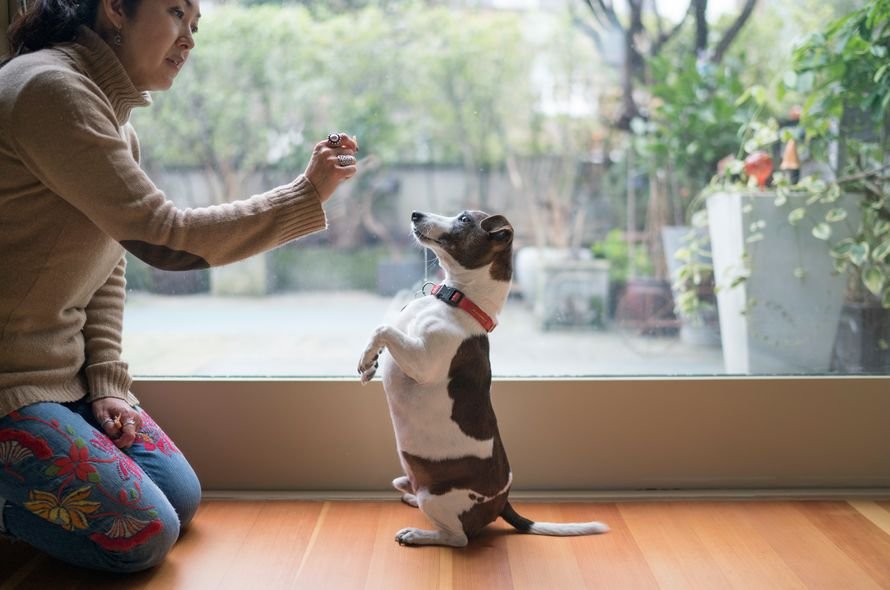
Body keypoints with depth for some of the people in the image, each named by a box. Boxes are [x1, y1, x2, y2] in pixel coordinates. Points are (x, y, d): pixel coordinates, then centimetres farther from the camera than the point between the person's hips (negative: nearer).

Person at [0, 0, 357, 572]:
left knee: (181, 499, 10)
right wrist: (308, 194, -20)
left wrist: (106, 385, 2)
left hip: (65, 370, 10)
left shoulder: (115, 121, 11)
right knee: (144, 535, -11)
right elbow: (165, 239, -25)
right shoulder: (51, 89, -21)